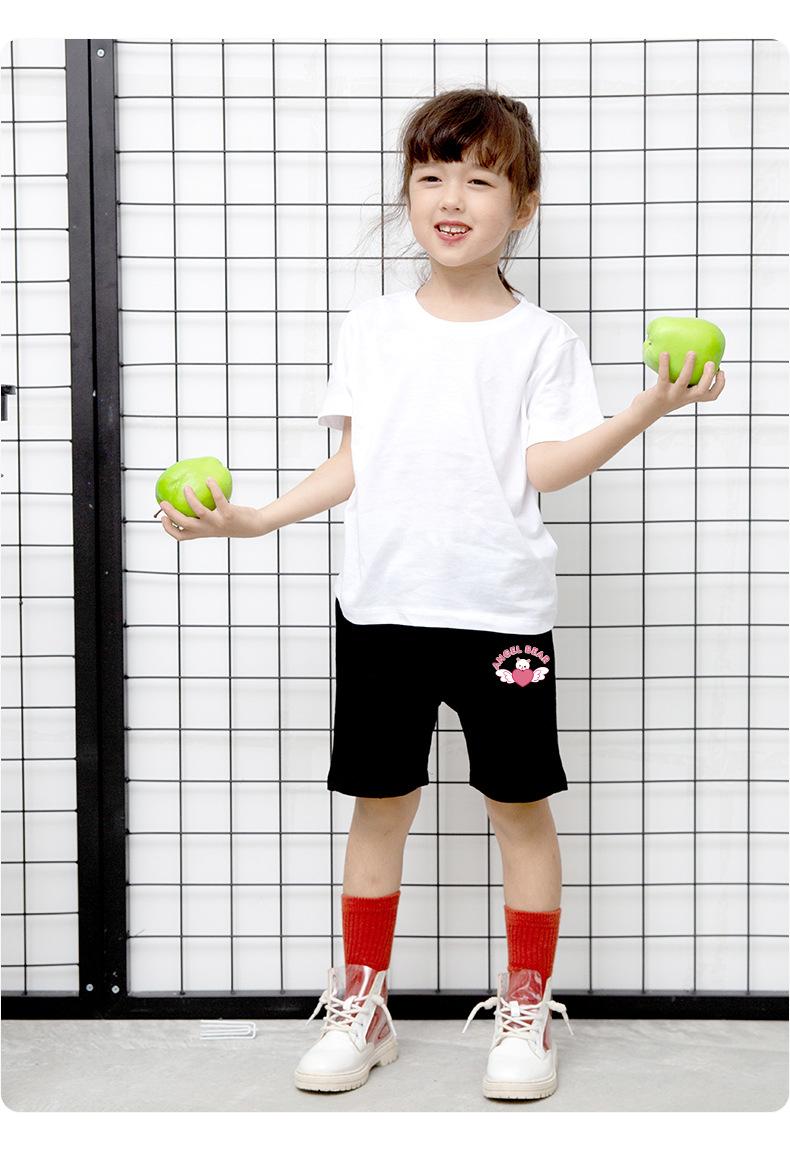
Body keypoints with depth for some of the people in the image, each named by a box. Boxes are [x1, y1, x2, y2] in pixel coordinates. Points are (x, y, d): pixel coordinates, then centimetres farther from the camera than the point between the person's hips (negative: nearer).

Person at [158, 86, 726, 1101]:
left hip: (501, 607, -2)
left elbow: (546, 466, -8)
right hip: (382, 605, 2)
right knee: (380, 802, 9)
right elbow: (350, 466, 10)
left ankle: (525, 1010, 21)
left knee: (520, 804, 6)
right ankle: (360, 1007, 23)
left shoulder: (540, 339, 2)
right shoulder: (370, 329, 9)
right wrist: (253, 519, 1)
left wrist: (648, 407, -18)